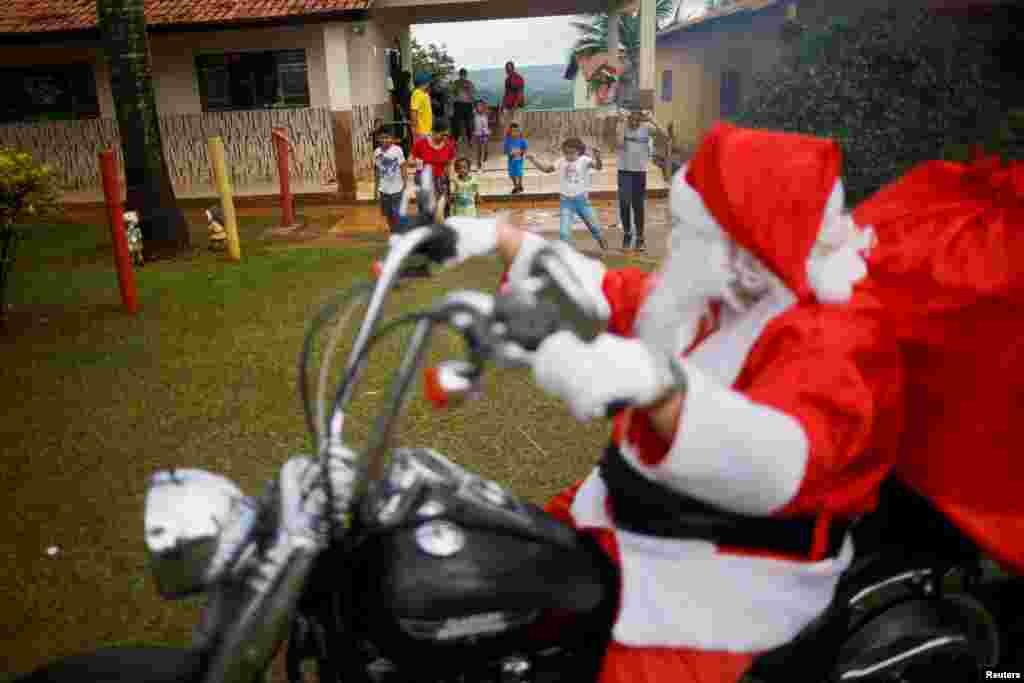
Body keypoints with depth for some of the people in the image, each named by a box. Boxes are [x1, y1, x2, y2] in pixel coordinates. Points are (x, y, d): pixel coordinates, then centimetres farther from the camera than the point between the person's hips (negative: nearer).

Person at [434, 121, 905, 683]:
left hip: (721, 581, -7)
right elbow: (608, 290, 11)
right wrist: (496, 237, 5)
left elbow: (773, 464, -45)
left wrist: (653, 381, -63)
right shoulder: (722, 293, 2)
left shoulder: (836, 337, -25)